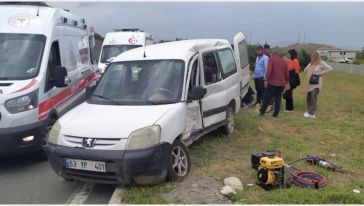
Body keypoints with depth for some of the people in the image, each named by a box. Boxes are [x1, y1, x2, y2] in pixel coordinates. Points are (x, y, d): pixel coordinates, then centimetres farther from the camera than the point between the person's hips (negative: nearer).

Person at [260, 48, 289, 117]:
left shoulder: (272, 60, -5)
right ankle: (275, 113, 9)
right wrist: (287, 82, 28)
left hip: (272, 83, -4)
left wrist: (266, 79, -12)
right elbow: (286, 73, 17)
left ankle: (262, 111, 8)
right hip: (281, 84, 4)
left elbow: (269, 70, -17)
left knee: (267, 98, 3)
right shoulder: (284, 62, 11)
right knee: (278, 99, 8)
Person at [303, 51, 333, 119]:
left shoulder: (321, 63, -6)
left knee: (313, 97, -15)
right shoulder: (311, 63, 13)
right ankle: (310, 111, 20)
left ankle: (312, 114, -18)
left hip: (316, 83, -7)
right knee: (308, 97, 8)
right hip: (310, 83, 7)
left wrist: (321, 73, -12)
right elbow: (305, 71, 19)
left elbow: (330, 68, -12)